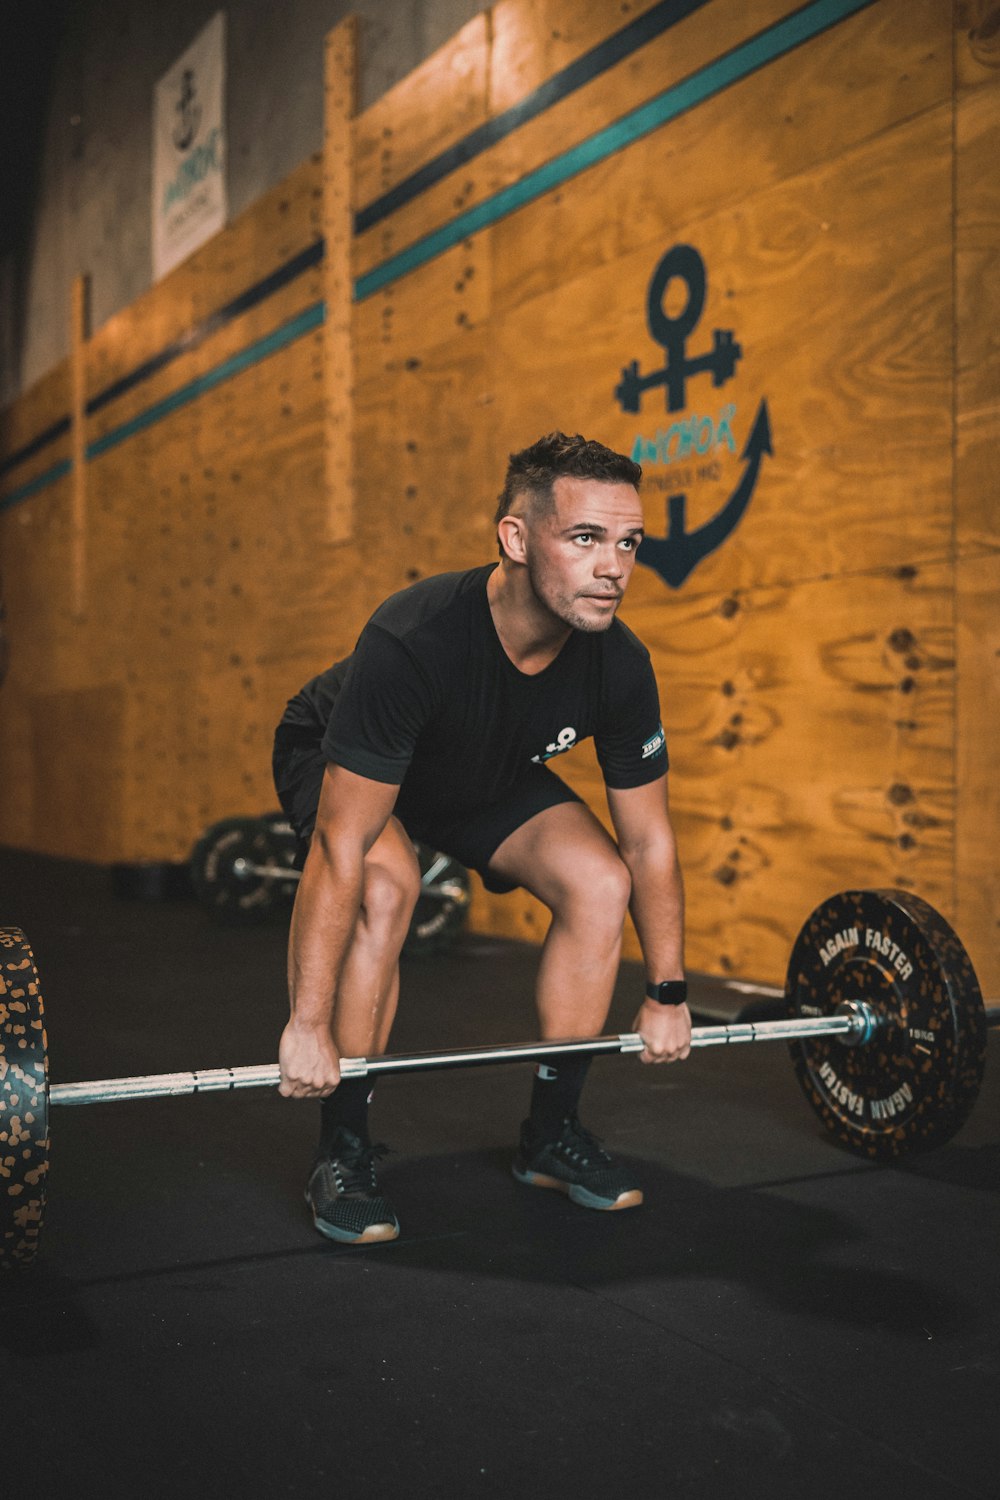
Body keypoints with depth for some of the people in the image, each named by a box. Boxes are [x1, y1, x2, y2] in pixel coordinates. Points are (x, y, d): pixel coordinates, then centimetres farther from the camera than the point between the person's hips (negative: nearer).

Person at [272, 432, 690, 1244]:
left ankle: (553, 1132, 4)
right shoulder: (413, 642, -41)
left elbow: (650, 841, -12)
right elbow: (342, 846, -38)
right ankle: (343, 1153, -14)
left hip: (488, 773, 5)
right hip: (338, 761, -4)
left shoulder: (619, 664, -25)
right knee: (386, 886, -34)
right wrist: (309, 1025, -35)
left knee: (600, 882, -14)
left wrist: (669, 993, -7)